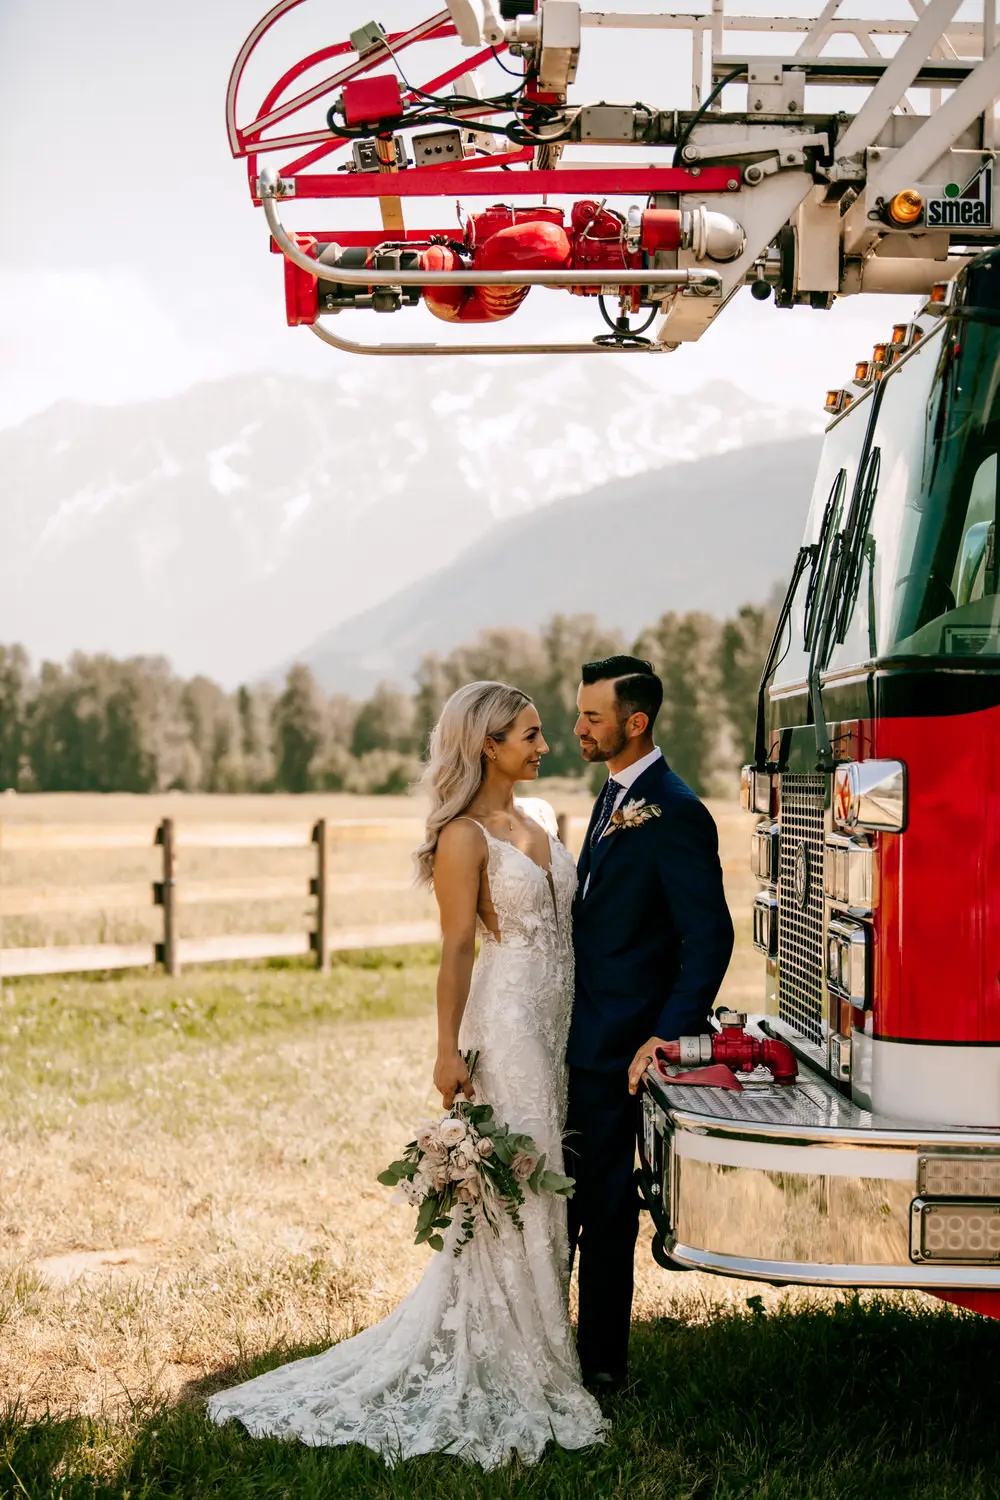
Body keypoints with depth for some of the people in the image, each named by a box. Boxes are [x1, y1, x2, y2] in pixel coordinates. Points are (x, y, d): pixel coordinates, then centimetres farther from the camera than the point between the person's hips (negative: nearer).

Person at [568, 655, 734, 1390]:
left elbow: (710, 936, -20)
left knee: (606, 1204, 1)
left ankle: (600, 1364, 12)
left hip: (616, 1045, -9)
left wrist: (669, 1036, -23)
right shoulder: (616, 796, 12)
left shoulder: (674, 812, -17)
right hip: (581, 1034, 9)